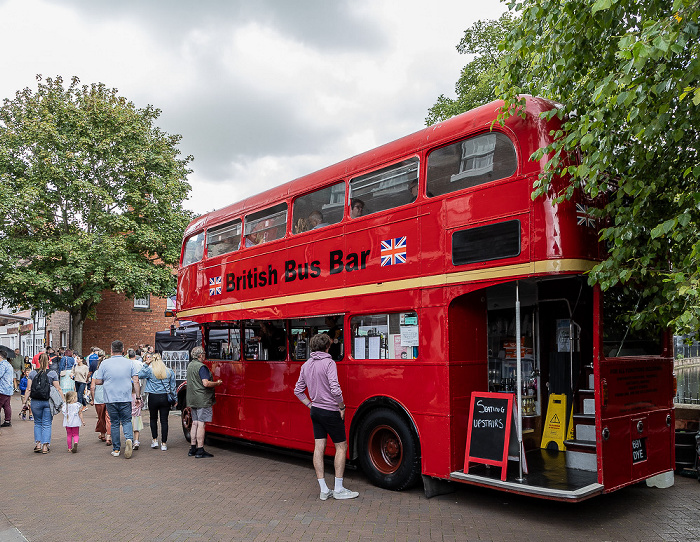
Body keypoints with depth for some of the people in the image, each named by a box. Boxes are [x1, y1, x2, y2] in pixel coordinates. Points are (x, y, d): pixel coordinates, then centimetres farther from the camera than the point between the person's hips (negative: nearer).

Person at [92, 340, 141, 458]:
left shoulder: (105, 363, -3)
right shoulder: (129, 363, 1)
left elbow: (97, 381, 0)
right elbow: (136, 381, -1)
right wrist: (138, 396, 5)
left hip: (111, 399, 0)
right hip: (126, 399, 0)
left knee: (114, 423, 9)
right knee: (126, 421, 9)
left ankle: (116, 449, 13)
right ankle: (129, 439, -17)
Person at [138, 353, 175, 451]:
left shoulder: (150, 370, -7)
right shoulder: (170, 371, 2)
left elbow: (140, 375, 6)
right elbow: (173, 386, 7)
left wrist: (146, 365, 4)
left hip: (153, 397, -1)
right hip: (165, 398, 1)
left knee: (153, 419, 18)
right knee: (164, 421, 4)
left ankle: (154, 440, 18)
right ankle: (163, 444, 6)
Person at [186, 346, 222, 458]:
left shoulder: (190, 365, 14)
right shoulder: (201, 367, -16)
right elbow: (206, 383, -24)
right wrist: (217, 383, -8)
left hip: (192, 399, 9)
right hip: (202, 400, -9)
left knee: (195, 422, 14)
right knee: (201, 423, -6)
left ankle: (193, 448, 19)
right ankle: (200, 451, -3)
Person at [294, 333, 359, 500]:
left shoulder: (306, 365, 8)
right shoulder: (328, 363, -15)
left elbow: (298, 390, 13)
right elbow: (335, 389, -24)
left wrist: (310, 405, 15)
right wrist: (342, 407, -11)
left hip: (315, 411, 7)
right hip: (330, 411, -7)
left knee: (319, 447, 7)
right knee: (341, 447, 5)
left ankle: (324, 490, 12)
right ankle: (338, 489, 8)